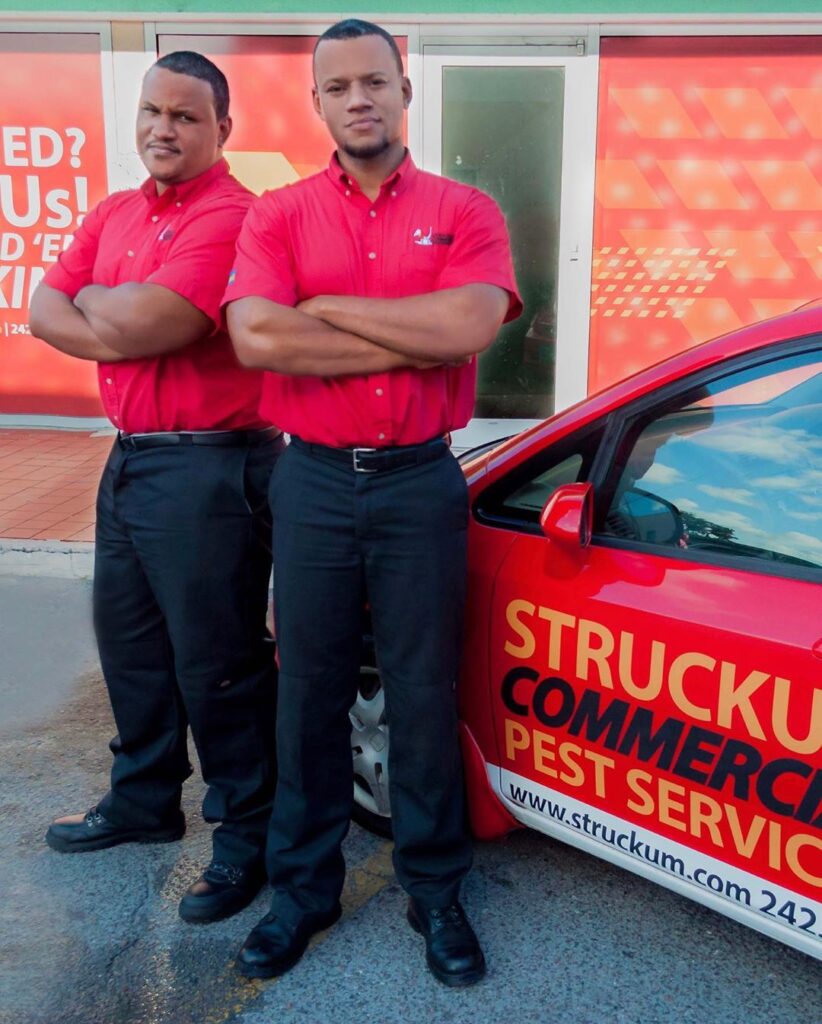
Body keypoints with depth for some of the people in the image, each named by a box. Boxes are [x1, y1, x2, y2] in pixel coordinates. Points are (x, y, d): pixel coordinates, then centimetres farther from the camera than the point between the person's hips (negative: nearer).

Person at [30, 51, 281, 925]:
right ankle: (143, 801, 39)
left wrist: (90, 301, -4)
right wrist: (123, 326, -12)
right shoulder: (113, 215, 15)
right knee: (128, 643, 19)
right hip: (129, 458, 9)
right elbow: (44, 311, 5)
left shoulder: (229, 216, -14)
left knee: (216, 665, 0)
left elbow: (146, 321, -24)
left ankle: (246, 835, 18)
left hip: (208, 467, -9)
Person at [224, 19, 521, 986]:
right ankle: (303, 886, 29)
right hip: (313, 481, 1)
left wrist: (329, 305, -12)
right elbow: (256, 337, -15)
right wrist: (413, 340, -14)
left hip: (420, 482, -1)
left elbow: (469, 325, -18)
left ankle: (434, 888, 27)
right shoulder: (278, 214, 4)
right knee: (310, 690, 11)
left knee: (424, 694, 8)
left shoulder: (465, 213, 3)